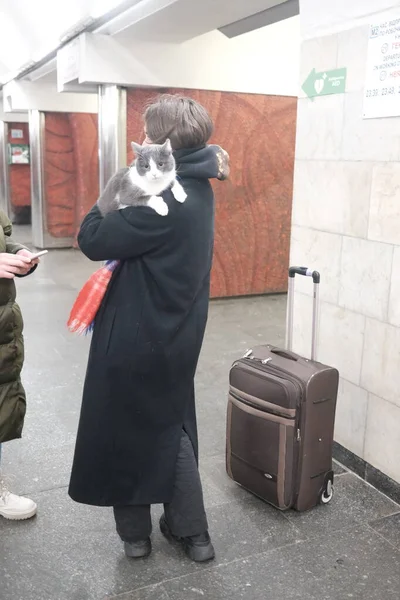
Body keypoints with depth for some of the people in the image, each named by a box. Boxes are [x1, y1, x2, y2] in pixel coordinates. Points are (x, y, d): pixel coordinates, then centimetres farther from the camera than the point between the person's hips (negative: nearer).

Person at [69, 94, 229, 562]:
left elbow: (93, 241, -21)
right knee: (171, 428, 20)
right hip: (173, 336, 8)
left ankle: (134, 532, 30)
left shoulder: (162, 202, -25)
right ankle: (192, 532, 30)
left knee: (123, 431, 12)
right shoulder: (197, 188, 3)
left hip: (136, 338, -8)